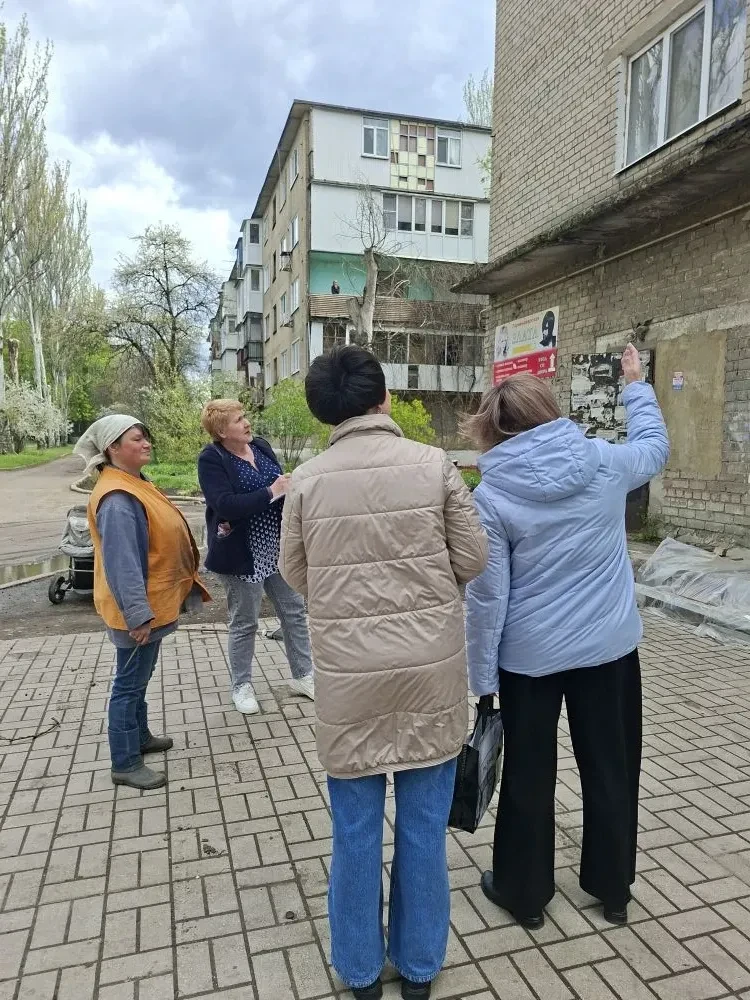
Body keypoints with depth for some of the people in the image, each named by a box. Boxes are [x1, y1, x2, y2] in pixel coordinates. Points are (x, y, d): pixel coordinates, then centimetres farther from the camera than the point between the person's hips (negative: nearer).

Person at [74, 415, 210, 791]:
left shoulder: (135, 483, 8)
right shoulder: (117, 499, -25)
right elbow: (121, 563, -29)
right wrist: (137, 614, -29)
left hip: (153, 602, 10)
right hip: (138, 609, -10)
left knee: (139, 678, 23)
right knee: (130, 683, 3)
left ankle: (139, 737, 40)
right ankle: (125, 764, 16)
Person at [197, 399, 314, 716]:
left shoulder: (261, 446, 5)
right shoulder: (211, 460, -12)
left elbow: (280, 488, 14)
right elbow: (225, 504, -25)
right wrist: (270, 492, -25)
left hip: (277, 548, 6)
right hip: (242, 554, -6)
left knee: (295, 612, 12)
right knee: (244, 623, 8)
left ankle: (302, 675, 28)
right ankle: (241, 685, 27)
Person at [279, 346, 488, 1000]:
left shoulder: (307, 480, -7)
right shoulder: (434, 464, -9)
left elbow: (295, 575, 3)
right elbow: (473, 559, -3)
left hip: (348, 674, 0)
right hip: (431, 668, 0)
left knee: (356, 829, 17)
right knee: (424, 827, 17)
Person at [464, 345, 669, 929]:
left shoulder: (492, 496, -16)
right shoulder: (605, 462, -8)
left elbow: (487, 596, -14)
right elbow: (655, 447, 16)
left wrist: (481, 677, -4)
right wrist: (636, 384, 31)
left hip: (531, 656, -3)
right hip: (611, 647, 3)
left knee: (529, 776, 15)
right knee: (611, 768, 21)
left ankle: (525, 893, 34)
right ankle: (613, 888, 40)